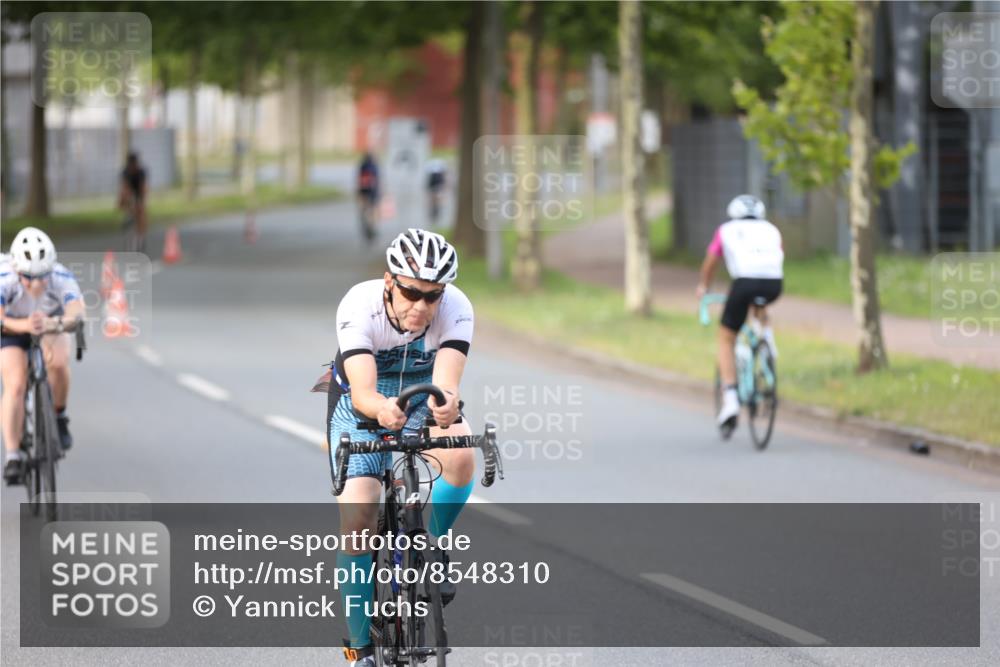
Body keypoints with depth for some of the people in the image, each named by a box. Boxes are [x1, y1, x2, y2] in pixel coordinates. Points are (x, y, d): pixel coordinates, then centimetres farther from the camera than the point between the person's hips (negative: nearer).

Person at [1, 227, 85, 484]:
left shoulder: (61, 277, -34)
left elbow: (76, 311, -50)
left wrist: (54, 323, -71)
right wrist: (25, 326, -70)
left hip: (51, 322, 1)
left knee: (58, 362, -28)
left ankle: (58, 416, 0)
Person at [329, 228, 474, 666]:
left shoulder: (456, 309, -27)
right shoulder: (359, 307, -31)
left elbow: (446, 380, -40)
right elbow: (363, 392, -41)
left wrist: (446, 402, -64)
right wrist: (382, 409, -65)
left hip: (424, 393, 1)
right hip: (363, 402, -1)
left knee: (460, 459, -32)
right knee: (358, 519, -16)